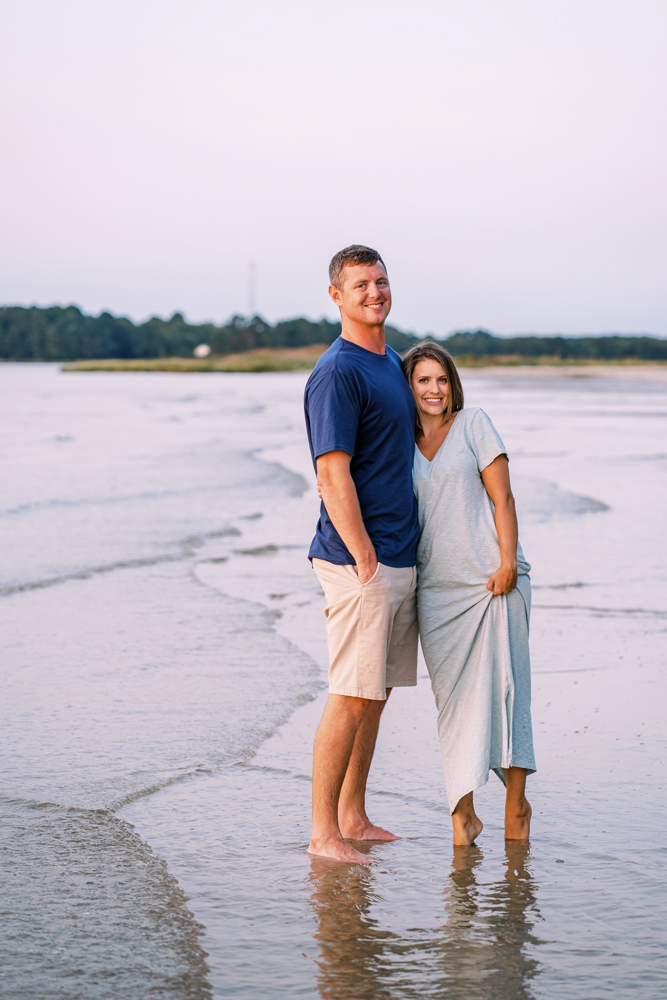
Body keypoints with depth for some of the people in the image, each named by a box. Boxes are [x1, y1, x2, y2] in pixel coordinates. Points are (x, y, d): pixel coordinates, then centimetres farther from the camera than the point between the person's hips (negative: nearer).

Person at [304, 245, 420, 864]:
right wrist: (365, 561, -19)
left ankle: (353, 817, 21)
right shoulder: (337, 372, -13)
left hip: (400, 556, 9)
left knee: (377, 693, 13)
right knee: (352, 696, -7)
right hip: (358, 560, -9)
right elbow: (333, 475, -18)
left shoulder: (393, 363, 16)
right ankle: (323, 832, 0)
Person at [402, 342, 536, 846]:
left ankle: (516, 803, 9)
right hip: (436, 586, 3)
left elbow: (502, 497, -2)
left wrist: (507, 563, -11)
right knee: (452, 693, 1)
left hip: (493, 577, -3)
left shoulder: (473, 423, 3)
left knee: (501, 684, -3)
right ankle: (463, 809, 5)